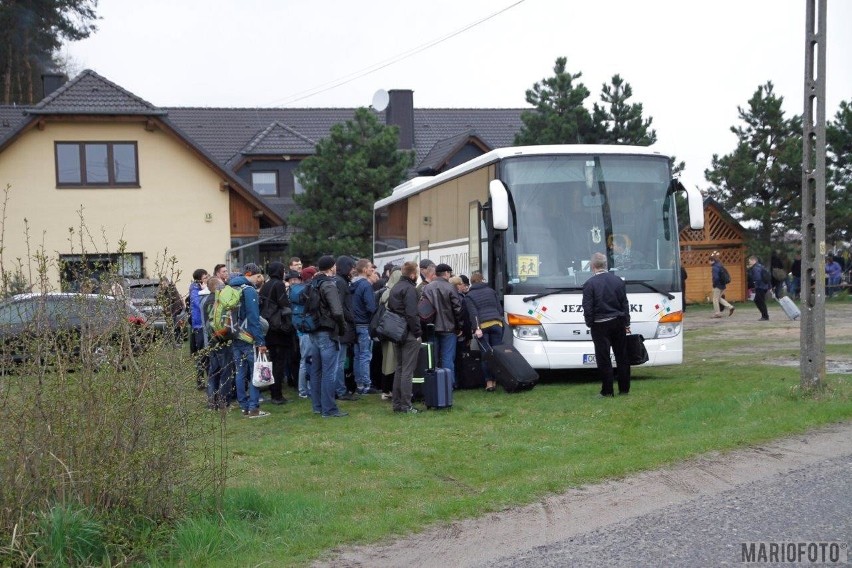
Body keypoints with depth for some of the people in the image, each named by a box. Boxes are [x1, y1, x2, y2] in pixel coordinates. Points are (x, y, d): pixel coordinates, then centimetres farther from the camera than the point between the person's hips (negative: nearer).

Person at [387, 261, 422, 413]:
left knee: (399, 368, 16)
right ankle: (405, 405, -5)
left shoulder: (394, 288, 14)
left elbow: (390, 309, 17)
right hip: (409, 335, -9)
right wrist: (417, 333, -15)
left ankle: (396, 402, 18)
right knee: (407, 370, -5)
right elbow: (412, 314, -21)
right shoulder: (409, 289, -14)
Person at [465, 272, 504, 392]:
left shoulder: (469, 296, 8)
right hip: (496, 323, 2)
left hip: (482, 326, -2)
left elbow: (473, 313, -6)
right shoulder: (491, 291, 18)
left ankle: (489, 382, -5)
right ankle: (496, 380, 6)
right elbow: (500, 309, 14)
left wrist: (476, 328, -14)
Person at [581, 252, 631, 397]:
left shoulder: (589, 284, -12)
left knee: (604, 359, 1)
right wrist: (627, 324, 15)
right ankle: (624, 389, 18)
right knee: (622, 356, 12)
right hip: (618, 323, 5)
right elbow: (625, 304, 8)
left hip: (600, 326, -5)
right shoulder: (618, 281, 3)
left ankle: (607, 391, 3)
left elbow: (587, 308, -12)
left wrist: (589, 324, 4)